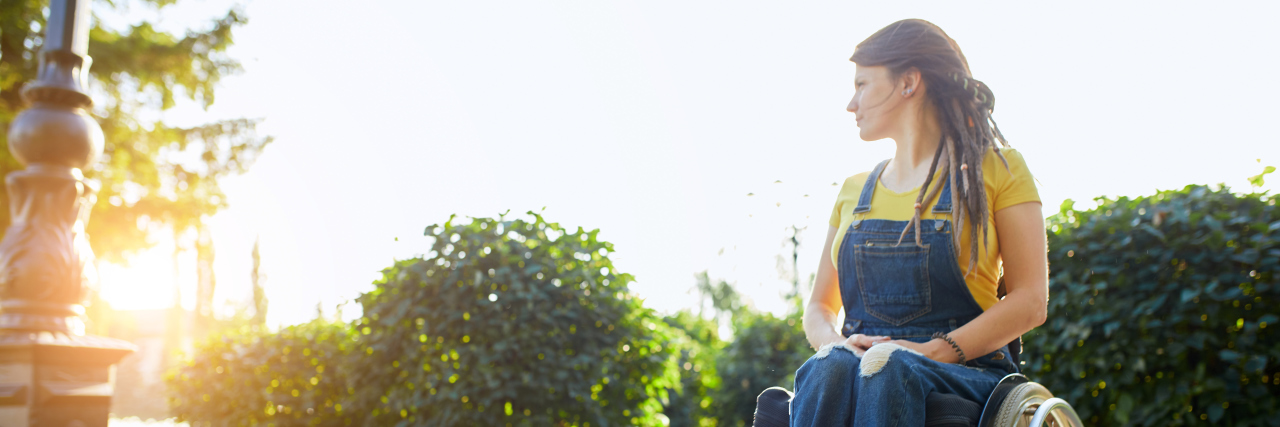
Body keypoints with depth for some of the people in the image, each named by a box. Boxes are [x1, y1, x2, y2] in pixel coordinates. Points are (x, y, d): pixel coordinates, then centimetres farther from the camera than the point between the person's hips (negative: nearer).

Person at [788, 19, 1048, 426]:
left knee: (890, 370, -38)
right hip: (865, 369, 3)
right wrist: (837, 345, -5)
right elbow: (819, 307, 20)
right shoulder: (854, 190, 21)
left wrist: (936, 351, -17)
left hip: (964, 375, -3)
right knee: (830, 368, -34)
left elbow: (1030, 301, -1)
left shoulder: (995, 168, 8)